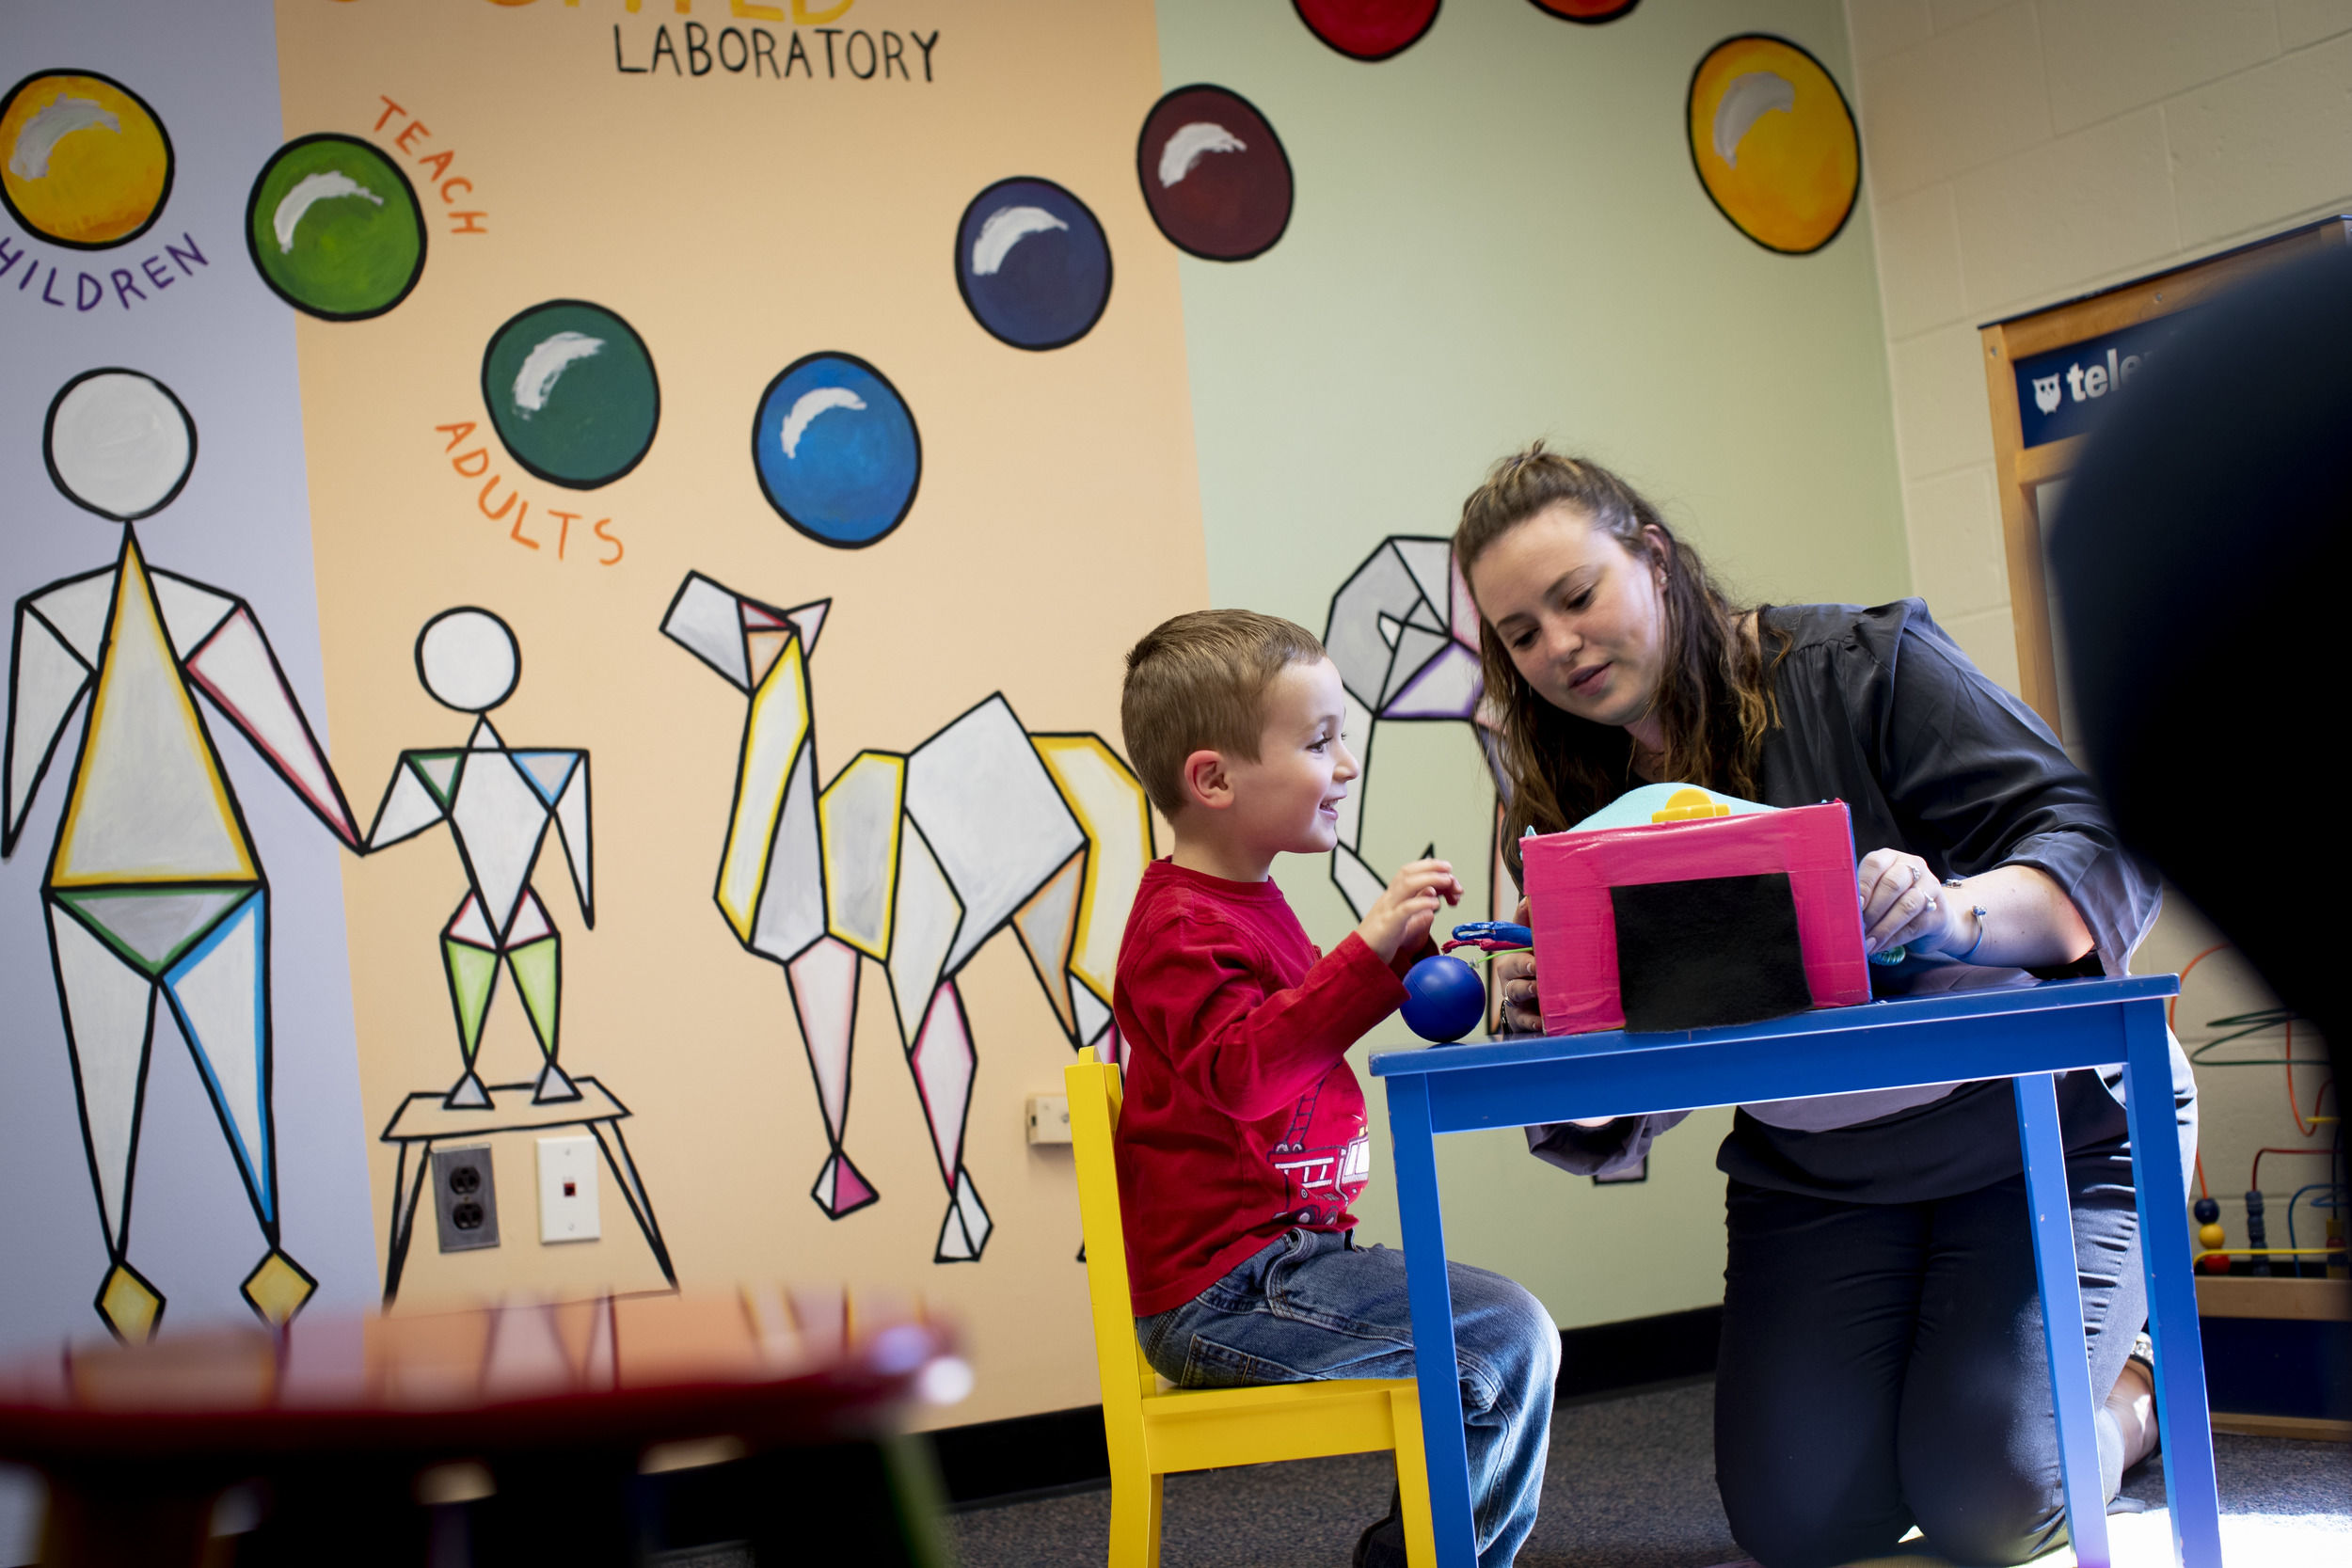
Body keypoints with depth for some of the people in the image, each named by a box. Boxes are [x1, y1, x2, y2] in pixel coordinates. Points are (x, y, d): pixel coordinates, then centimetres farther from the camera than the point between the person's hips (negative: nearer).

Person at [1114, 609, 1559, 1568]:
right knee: (1510, 1339, -17)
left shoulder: (1247, 904, 19)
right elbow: (1242, 1072, -31)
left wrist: (1400, 955, 25)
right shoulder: (1183, 929, -14)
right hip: (1225, 1292, -11)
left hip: (1274, 1258, 11)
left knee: (1504, 1330, 16)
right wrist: (1369, 950, -36)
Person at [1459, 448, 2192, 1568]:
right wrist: (1542, 1019, -24)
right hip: (1815, 1177, 4)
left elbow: (2104, 844, -21)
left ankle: (2136, 1395, 18)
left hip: (2046, 1130, -4)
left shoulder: (1858, 668, -15)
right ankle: (1921, 1376, 25)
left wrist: (1954, 913, -41)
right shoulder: (1574, 808, -2)